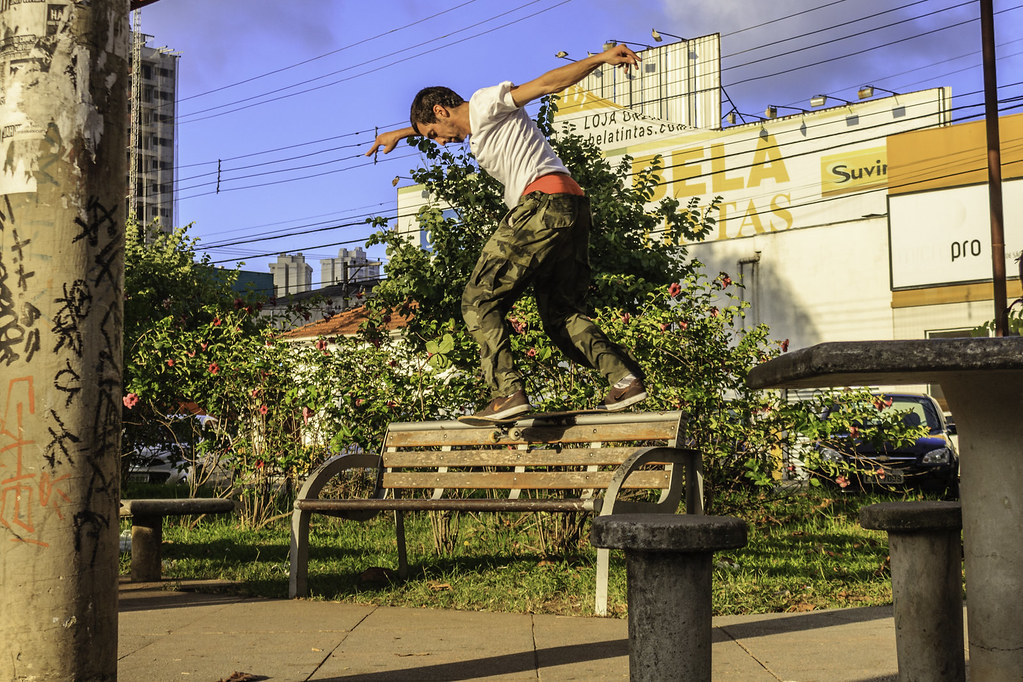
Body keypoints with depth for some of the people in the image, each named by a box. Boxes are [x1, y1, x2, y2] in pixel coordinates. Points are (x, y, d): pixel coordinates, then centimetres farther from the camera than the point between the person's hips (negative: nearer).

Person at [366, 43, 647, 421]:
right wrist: (399, 134, 65)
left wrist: (602, 58, -14)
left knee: (479, 301, -6)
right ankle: (625, 377, -6)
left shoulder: (486, 102, 6)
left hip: (543, 200, -10)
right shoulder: (477, 125, 32)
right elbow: (444, 125, 54)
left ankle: (507, 393, -17)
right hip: (573, 208, 10)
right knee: (562, 315, 9)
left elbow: (547, 83, -4)